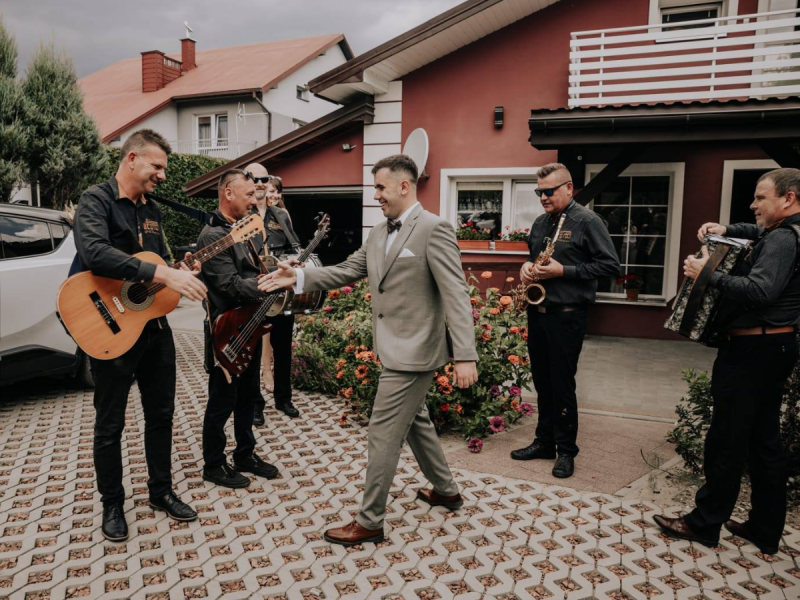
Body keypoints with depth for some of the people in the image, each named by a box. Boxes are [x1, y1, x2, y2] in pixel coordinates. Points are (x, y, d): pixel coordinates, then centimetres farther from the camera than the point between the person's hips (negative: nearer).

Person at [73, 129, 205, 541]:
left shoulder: (152, 210, 11)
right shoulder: (96, 200, -12)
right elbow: (94, 252, -31)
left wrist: (181, 270, -2)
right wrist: (162, 274, -37)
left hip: (155, 325, 7)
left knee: (161, 413, 15)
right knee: (110, 424, 8)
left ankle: (161, 491, 32)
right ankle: (112, 504, 26)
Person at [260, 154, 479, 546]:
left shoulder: (434, 229, -16)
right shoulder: (378, 234, 11)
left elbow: (456, 295, -21)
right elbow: (345, 272, 10)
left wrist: (464, 356, -26)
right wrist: (299, 277, -3)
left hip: (413, 352, -9)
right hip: (396, 349, 9)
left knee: (382, 434, -2)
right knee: (415, 422, 22)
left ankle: (369, 522, 13)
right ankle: (446, 490, 41)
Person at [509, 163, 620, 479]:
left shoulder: (587, 221, -9)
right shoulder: (540, 222, 13)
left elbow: (610, 265, -13)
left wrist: (563, 271, -19)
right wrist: (527, 267, 1)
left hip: (566, 315, -7)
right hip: (537, 311, 7)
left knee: (562, 384, 0)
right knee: (542, 381, 14)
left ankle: (566, 450, 15)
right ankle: (544, 441, 27)